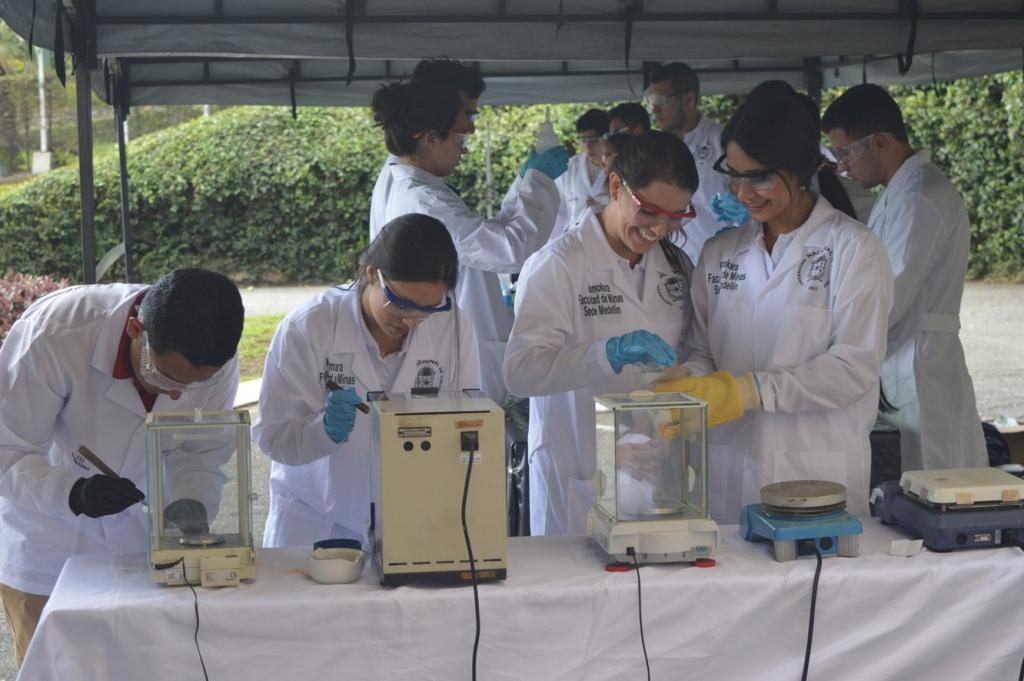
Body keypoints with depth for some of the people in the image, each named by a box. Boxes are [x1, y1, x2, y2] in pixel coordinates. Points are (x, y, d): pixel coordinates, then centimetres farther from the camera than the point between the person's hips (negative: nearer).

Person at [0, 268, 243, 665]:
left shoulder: (217, 363, -20)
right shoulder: (56, 335, -32)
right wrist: (73, 494, -41)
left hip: (140, 535, 3)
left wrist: (187, 507, -29)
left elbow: (199, 459, -9)